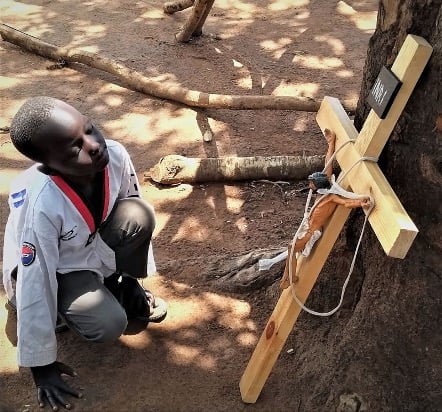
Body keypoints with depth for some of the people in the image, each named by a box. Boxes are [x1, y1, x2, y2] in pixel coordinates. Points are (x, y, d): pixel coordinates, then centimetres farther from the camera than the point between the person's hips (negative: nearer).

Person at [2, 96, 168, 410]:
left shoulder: (115, 155, -25)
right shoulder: (40, 203, -38)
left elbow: (135, 222, -6)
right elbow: (36, 282, -28)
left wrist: (131, 280, 5)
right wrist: (42, 364, -18)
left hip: (92, 247, 5)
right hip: (48, 269, -4)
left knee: (139, 214, -23)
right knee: (109, 325, -25)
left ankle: (116, 287, 4)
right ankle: (65, 309, 10)